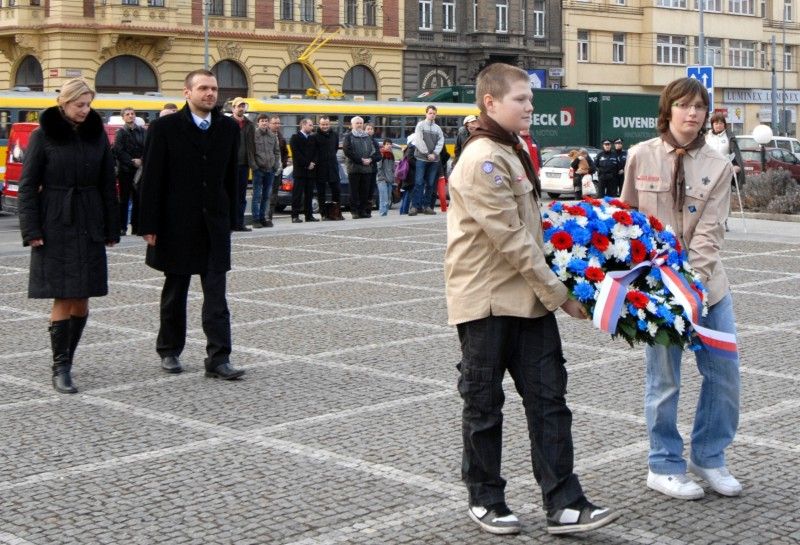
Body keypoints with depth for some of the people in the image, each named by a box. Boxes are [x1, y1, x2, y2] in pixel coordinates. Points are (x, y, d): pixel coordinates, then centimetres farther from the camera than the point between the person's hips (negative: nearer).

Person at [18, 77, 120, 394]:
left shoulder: (97, 135, 7)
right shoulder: (43, 136, -3)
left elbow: (108, 185, 10)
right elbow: (27, 185, -3)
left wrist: (111, 228, 7)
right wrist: (31, 230, -10)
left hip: (89, 226, 4)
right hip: (56, 226, -4)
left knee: (82, 299, 3)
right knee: (63, 299, -7)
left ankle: (66, 360, 18)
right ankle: (60, 369, -1)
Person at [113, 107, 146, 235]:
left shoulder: (142, 131, 9)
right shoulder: (121, 132, 2)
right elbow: (118, 152, -7)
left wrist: (141, 161, -14)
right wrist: (132, 162, -14)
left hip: (139, 170, 2)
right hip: (125, 170, -2)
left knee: (137, 200, 4)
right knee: (124, 200, 2)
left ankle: (136, 226, 10)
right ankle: (122, 227, 5)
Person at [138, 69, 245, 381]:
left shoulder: (228, 128, 6)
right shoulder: (165, 128, -5)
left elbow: (231, 177, 10)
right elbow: (151, 179, -6)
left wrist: (231, 219, 7)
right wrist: (150, 226, -9)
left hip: (215, 223, 2)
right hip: (176, 223, -2)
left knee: (216, 294, -2)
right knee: (175, 291, 11)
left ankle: (218, 359, -3)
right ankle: (169, 351, 25)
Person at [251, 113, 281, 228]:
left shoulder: (273, 136, 11)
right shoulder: (254, 135, -5)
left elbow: (277, 152, 15)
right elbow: (250, 152, -8)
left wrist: (276, 166, 6)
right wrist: (254, 166, -14)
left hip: (270, 170, 5)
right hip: (258, 170, -5)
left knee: (266, 195, 10)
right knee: (257, 195, -4)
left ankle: (262, 218, 17)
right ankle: (256, 219, -1)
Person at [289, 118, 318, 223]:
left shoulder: (312, 138, 17)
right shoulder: (295, 138, -1)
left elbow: (316, 152, 12)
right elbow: (296, 153, -11)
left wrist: (313, 163, -6)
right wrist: (307, 164, -13)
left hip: (311, 171, 6)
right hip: (300, 171, -6)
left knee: (309, 194, 7)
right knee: (297, 194, -5)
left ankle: (309, 215, 11)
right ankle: (295, 216, -5)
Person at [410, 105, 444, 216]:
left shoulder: (438, 128, 13)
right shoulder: (420, 125, 2)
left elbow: (441, 142, 5)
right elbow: (418, 140, -7)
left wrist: (434, 153, -10)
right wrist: (427, 153, -12)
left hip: (434, 159, 4)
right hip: (422, 158, -4)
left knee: (430, 184, 5)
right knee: (419, 183, -8)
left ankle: (426, 205, 10)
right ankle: (415, 206, -8)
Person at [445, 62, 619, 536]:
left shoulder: (515, 153, 14)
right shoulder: (482, 159, -16)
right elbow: (511, 240, -20)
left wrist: (551, 290, 14)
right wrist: (559, 294, -16)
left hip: (529, 296, 9)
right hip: (486, 300, -8)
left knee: (549, 399, 4)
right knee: (484, 403, 6)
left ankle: (564, 505, 7)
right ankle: (485, 500, 21)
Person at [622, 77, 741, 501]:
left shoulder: (717, 166, 0)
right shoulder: (641, 156, -1)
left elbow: (709, 233, -7)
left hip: (706, 283, 3)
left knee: (724, 374, 6)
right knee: (664, 378, 3)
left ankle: (708, 458, 25)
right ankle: (664, 466, 18)